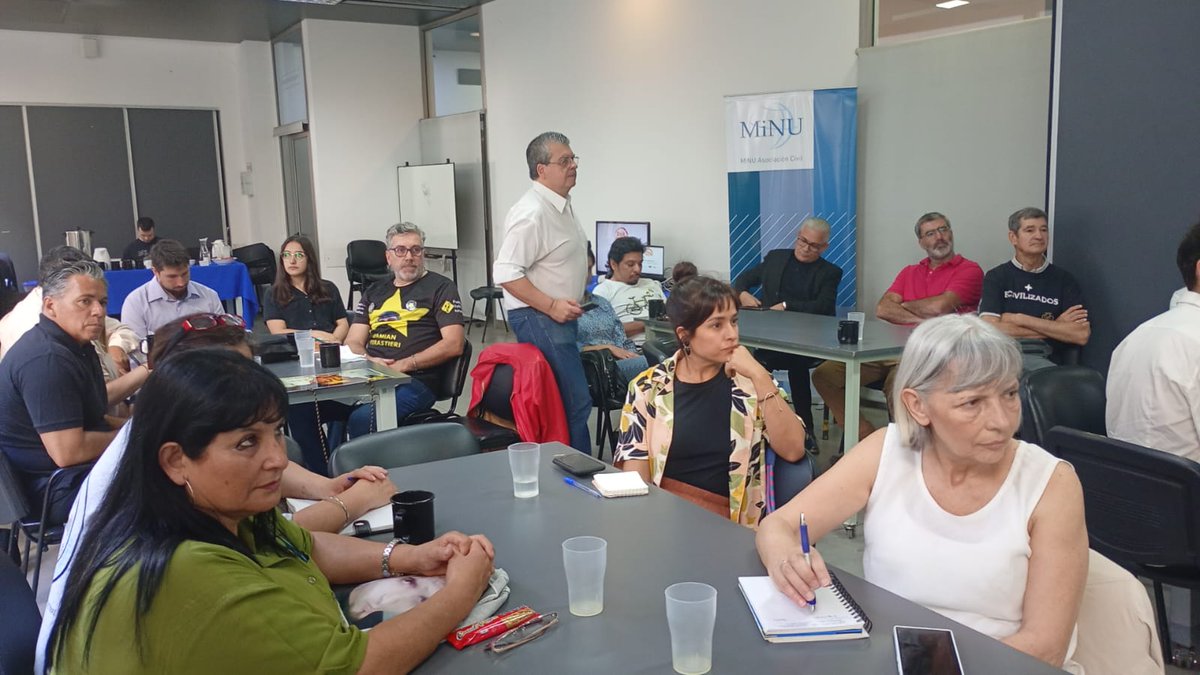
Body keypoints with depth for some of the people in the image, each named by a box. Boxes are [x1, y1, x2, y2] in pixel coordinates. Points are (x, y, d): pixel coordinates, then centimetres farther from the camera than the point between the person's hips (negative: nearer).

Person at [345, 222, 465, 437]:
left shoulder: (440, 287, 9)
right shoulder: (374, 292, 25)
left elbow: (453, 344, -3)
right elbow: (353, 343, 20)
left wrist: (406, 364, -11)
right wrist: (368, 361, -3)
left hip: (413, 381, -5)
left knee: (362, 419, -32)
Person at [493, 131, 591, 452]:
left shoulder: (562, 204, 11)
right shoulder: (532, 213, -21)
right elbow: (506, 273, -25)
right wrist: (551, 305, -24)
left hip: (560, 314, 10)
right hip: (538, 317, -10)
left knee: (568, 399, 16)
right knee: (576, 404, -11)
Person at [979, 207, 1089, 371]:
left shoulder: (1064, 279, 14)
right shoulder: (996, 277, 11)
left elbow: (1082, 335, 2)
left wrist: (1021, 319, -2)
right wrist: (1055, 328, -1)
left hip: (1042, 359, 0)